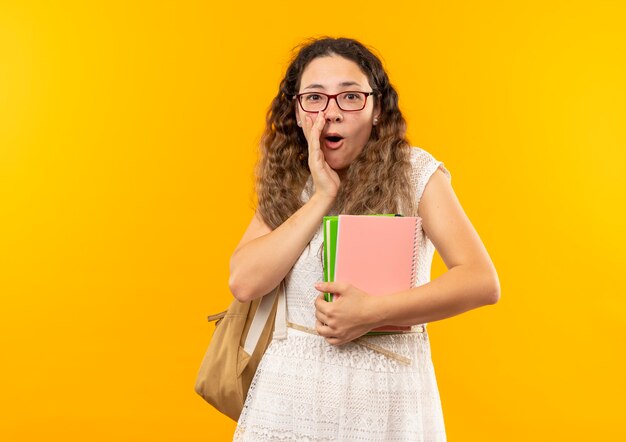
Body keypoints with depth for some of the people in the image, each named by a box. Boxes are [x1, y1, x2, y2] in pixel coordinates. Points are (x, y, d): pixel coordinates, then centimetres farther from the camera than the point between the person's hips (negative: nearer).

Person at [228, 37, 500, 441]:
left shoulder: (415, 172, -7)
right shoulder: (285, 183, 2)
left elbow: (482, 282, -14)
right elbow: (245, 282, -12)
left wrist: (373, 311, -22)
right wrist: (323, 196, -14)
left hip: (388, 395, -2)